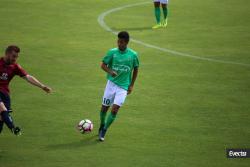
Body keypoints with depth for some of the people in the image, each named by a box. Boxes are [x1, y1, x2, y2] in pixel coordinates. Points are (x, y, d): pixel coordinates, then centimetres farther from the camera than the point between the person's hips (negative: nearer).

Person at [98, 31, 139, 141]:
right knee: (104, 107, 6)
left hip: (123, 86, -1)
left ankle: (104, 131, 1)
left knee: (115, 109, -13)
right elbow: (103, 65, -1)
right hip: (111, 83, 1)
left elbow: (135, 69, 9)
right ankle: (102, 126, 33)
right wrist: (110, 72, -22)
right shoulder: (112, 52, -5)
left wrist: (131, 85, 5)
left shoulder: (133, 55, -4)